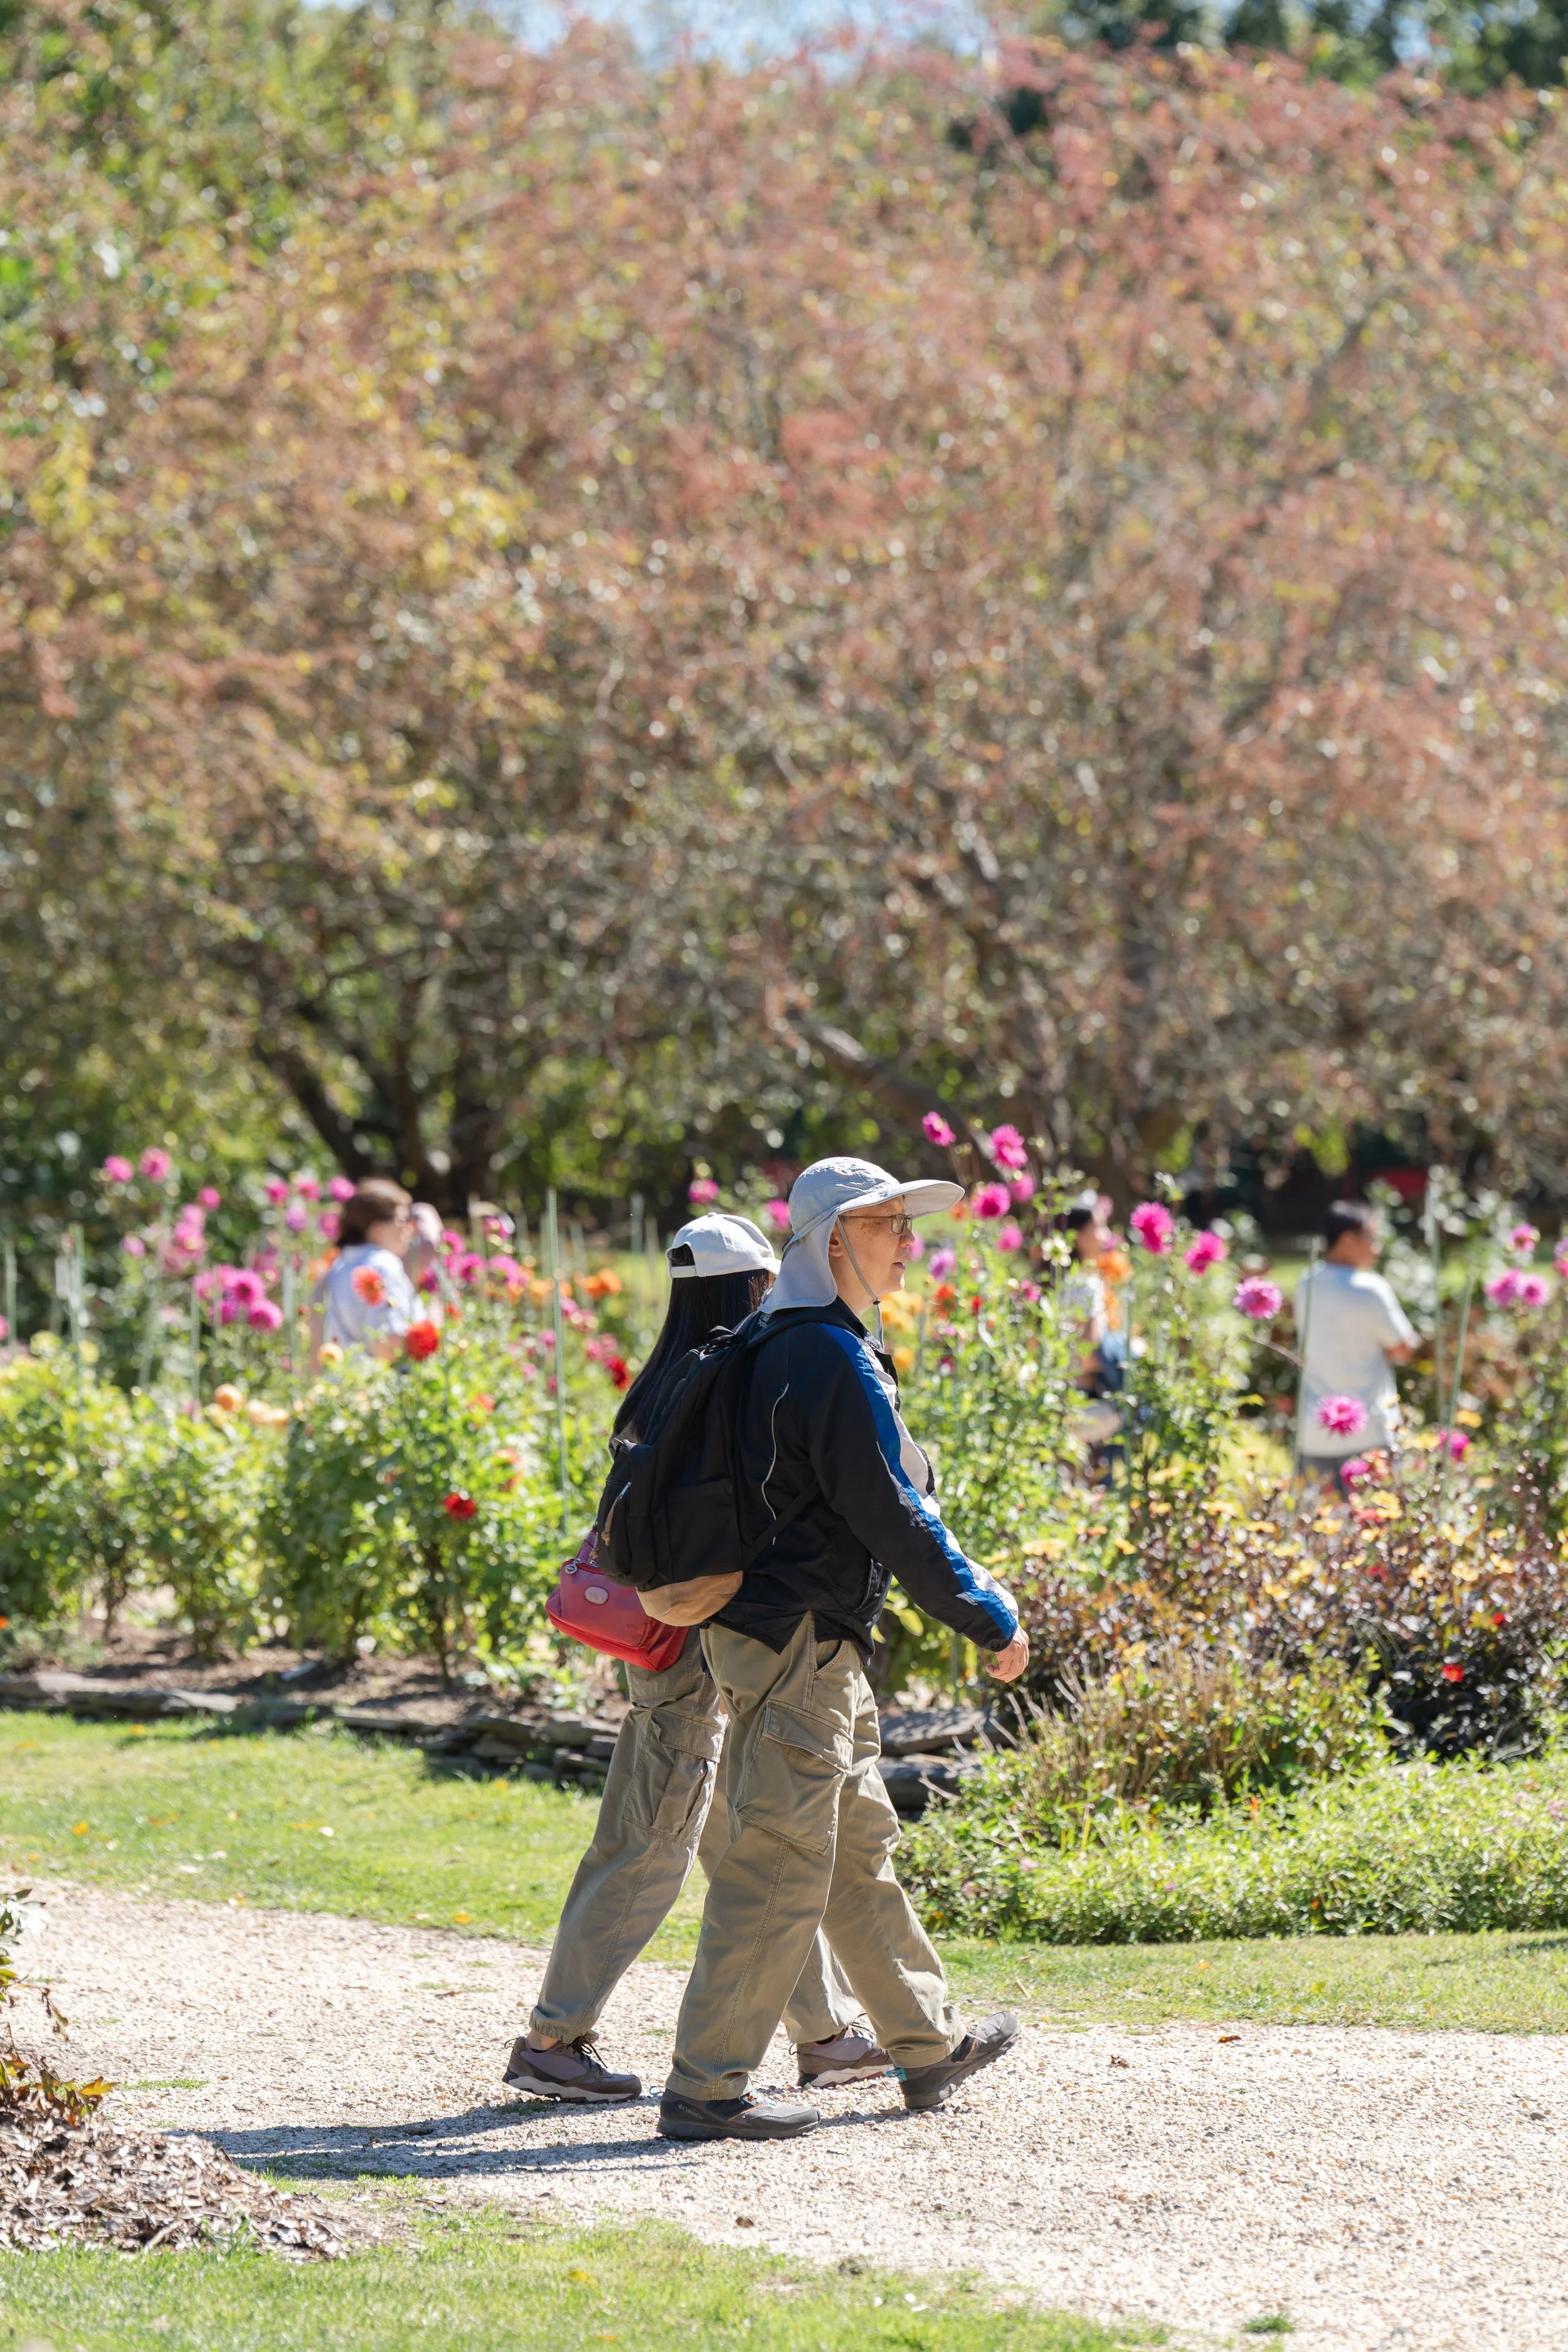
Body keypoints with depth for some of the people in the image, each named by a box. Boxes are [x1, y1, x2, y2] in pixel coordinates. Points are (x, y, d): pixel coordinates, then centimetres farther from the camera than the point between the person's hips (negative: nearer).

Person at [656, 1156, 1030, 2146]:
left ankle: (929, 2044, 29)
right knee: (781, 1868, -8)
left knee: (862, 1848, 18)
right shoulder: (836, 1361, -17)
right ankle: (705, 2088, -6)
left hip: (817, 1648, 11)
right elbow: (890, 1515, -18)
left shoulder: (782, 1345, 14)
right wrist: (991, 1617, -11)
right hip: (799, 1644, -11)